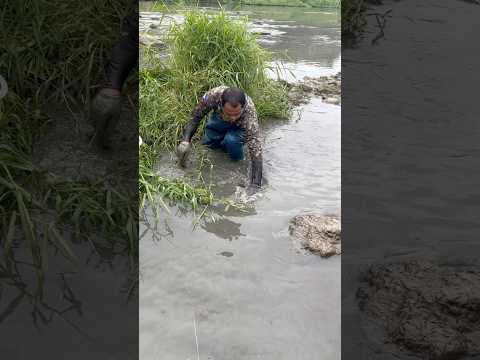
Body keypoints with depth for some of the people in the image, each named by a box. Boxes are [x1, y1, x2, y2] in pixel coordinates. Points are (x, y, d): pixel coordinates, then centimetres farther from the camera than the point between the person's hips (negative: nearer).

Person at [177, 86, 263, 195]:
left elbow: (256, 150, -43)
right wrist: (185, 140, -32)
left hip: (240, 126, -3)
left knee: (231, 140, -31)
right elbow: (196, 116, -20)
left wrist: (254, 185, -47)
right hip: (218, 119, 3)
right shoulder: (214, 95, -38)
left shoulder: (249, 112, -42)